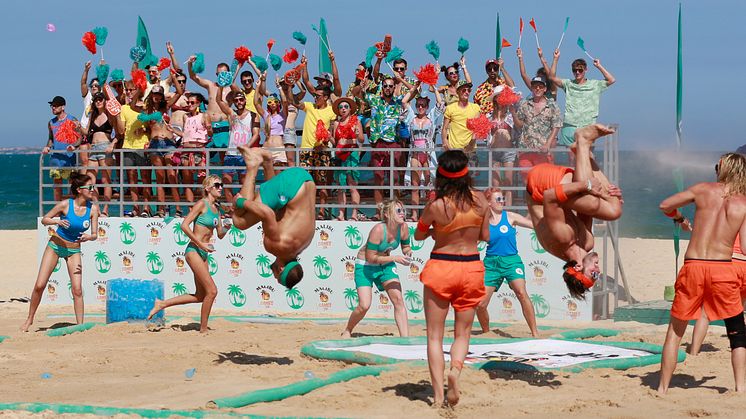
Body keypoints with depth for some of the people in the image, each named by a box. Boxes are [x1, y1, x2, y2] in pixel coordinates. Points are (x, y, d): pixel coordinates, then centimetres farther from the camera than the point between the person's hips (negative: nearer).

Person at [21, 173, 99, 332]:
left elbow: (95, 235, -7)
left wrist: (88, 237, -30)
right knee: (40, 285, -2)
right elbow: (44, 219, -7)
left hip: (74, 251, 2)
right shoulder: (65, 205, -17)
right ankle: (29, 319, 16)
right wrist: (57, 221, -26)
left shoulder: (93, 208, -11)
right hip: (55, 246, -2)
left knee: (77, 289, -9)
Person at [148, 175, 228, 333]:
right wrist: (200, 244, -18)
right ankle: (203, 329, -1)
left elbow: (220, 235, 19)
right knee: (212, 291, -11)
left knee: (200, 296, 11)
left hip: (203, 254, 9)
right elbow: (184, 225, -17)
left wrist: (227, 226, -3)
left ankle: (162, 304, 20)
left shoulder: (217, 208, 14)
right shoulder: (202, 204, -10)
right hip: (193, 251, -9)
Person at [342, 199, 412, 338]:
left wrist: (407, 251, -18)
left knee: (398, 300, -9)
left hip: (386, 264, 6)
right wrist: (394, 258, -30)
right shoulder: (378, 230, -30)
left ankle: (405, 338, -8)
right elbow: (370, 257, -27)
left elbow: (405, 246, 6)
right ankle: (347, 331, 15)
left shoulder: (403, 227, -13)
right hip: (365, 265, -6)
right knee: (364, 305, -13)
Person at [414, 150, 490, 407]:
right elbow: (485, 236, 6)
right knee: (462, 332, 15)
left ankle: (438, 395, -3)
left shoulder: (436, 206, -15)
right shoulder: (480, 201, -6)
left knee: (434, 336, 7)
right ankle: (455, 370, -14)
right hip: (471, 267, 3)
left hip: (440, 268, -2)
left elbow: (418, 235, 2)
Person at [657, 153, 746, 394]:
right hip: (723, 269, -1)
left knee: (675, 331, 13)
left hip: (692, 266, 1)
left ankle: (663, 388, 12)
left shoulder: (703, 190, 4)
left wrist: (680, 220, 29)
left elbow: (665, 206, 11)